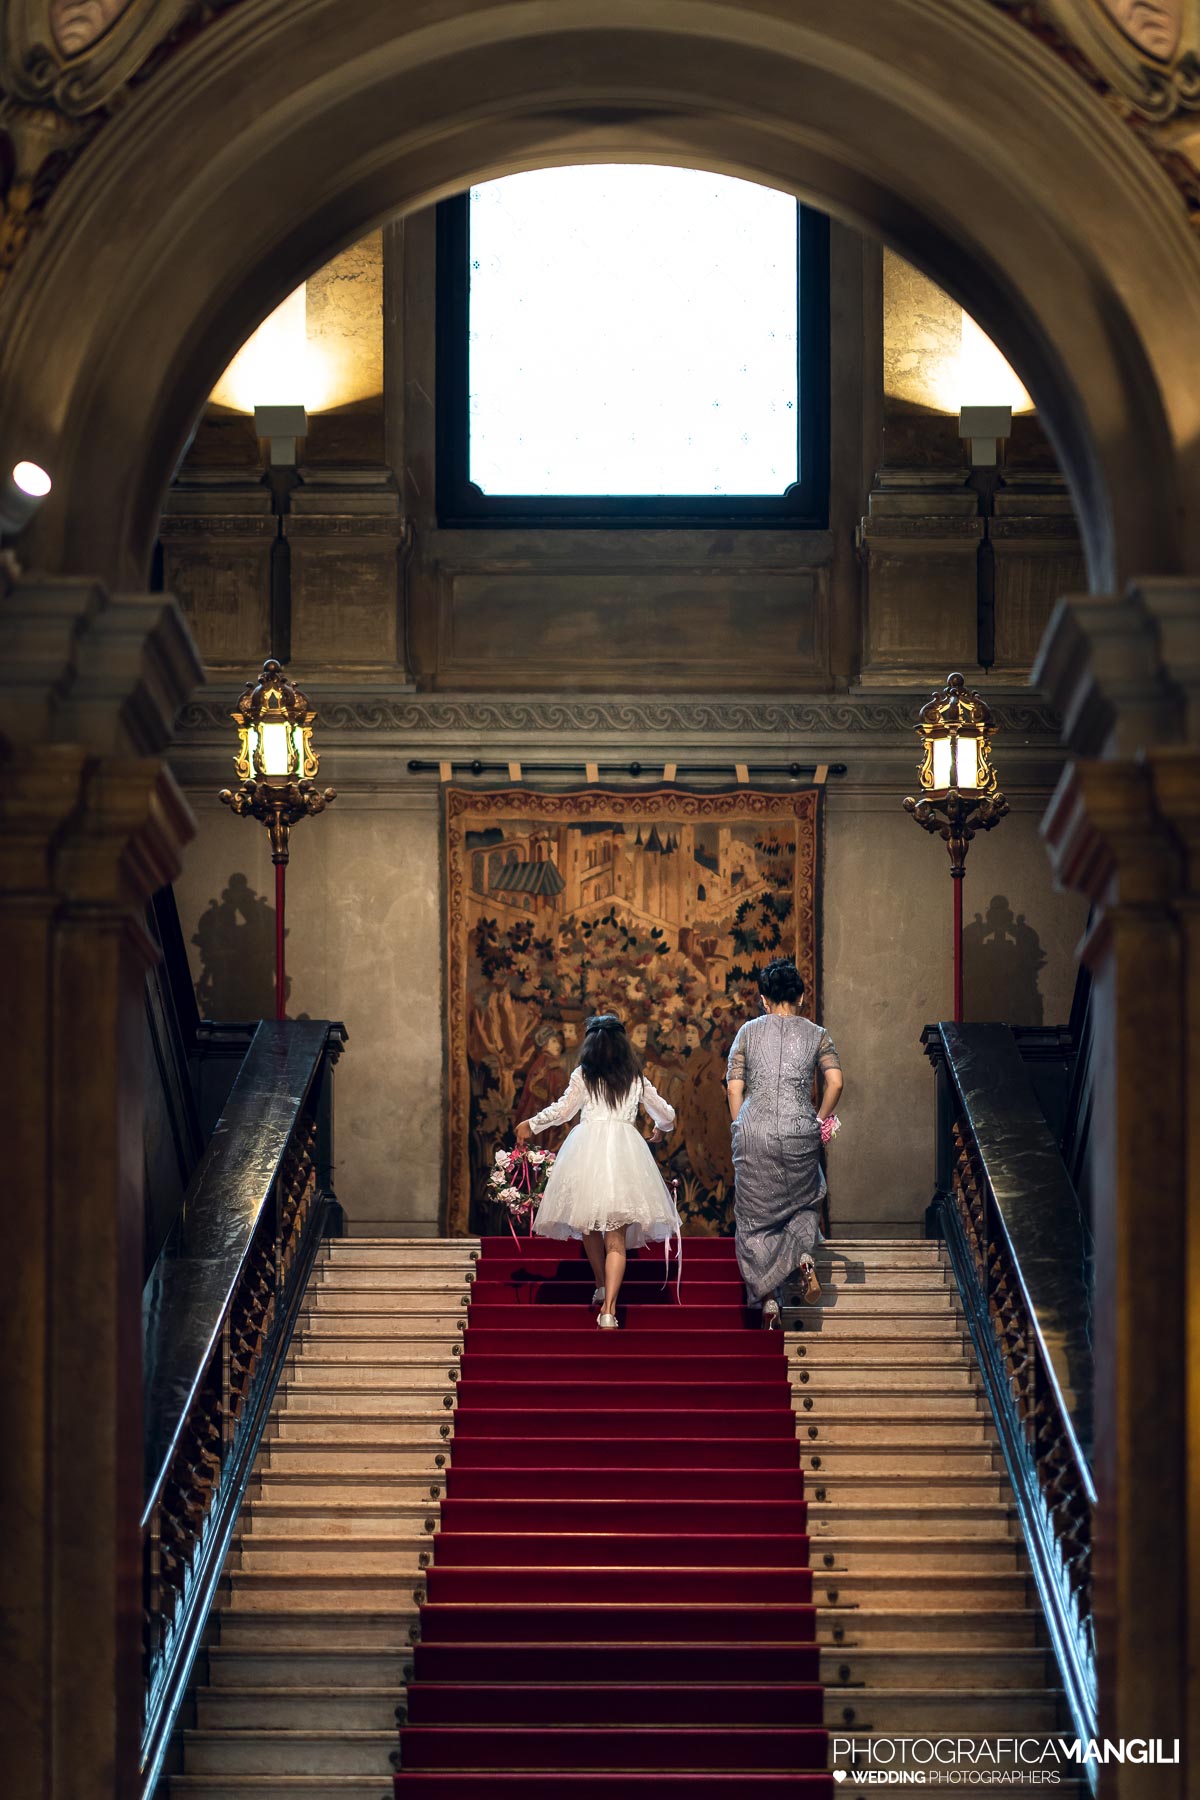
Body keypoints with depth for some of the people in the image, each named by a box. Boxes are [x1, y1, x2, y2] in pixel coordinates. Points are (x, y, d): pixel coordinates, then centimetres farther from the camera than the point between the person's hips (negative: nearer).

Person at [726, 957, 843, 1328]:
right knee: (807, 1200, 25)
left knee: (756, 1218, 7)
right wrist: (820, 1121, 6)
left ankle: (768, 1300, 2)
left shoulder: (749, 1032, 7)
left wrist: (740, 1131, 8)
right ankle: (805, 1255, -4)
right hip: (799, 1134, 0)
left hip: (754, 1132, 0)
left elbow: (735, 1087, 1)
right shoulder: (815, 1034, 6)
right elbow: (834, 1081, -7)